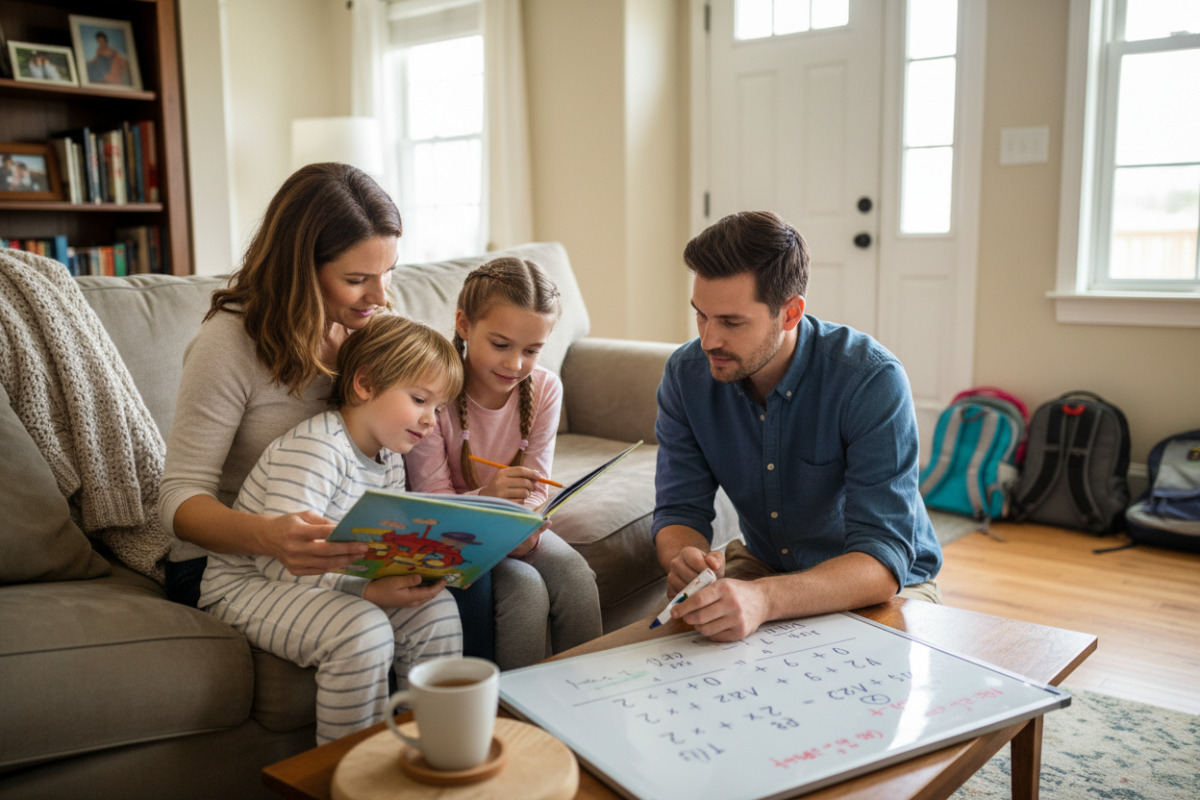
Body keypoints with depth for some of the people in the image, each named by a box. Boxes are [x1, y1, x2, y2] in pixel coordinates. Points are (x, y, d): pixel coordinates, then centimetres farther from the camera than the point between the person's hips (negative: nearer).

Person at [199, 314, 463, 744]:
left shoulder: (390, 459, 6)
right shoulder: (312, 449, -24)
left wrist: (419, 572, -16)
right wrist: (371, 591, -38)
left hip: (336, 584, 9)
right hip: (246, 585, -8)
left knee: (435, 609, -9)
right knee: (364, 629, -32)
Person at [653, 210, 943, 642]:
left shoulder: (872, 380, -28)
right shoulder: (686, 374, -13)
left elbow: (882, 560, -34)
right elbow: (679, 511, -9)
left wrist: (764, 599, -53)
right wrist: (685, 559, -35)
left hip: (888, 579, -3)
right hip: (763, 562, 3)